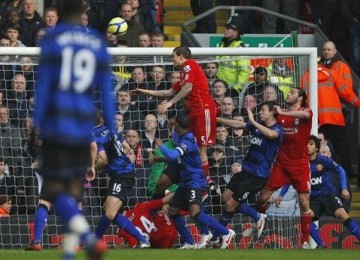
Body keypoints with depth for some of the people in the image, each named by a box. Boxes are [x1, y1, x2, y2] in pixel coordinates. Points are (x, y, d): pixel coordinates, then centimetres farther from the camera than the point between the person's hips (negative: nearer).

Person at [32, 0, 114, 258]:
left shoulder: (52, 39, -1)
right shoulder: (98, 43, 7)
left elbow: (43, 85, -4)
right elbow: (106, 91, 6)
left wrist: (36, 125, -2)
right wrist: (112, 132, 9)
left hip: (55, 127, -3)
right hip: (84, 128, 3)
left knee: (55, 191, -3)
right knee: (73, 192, 11)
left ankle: (89, 237, -27)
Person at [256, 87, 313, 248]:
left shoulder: (305, 111, -2)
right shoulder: (281, 115, 12)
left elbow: (305, 114, -26)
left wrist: (282, 113, -24)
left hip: (300, 164, -4)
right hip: (281, 163, 4)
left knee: (304, 203, -6)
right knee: (263, 197, 1)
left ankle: (306, 241, 2)